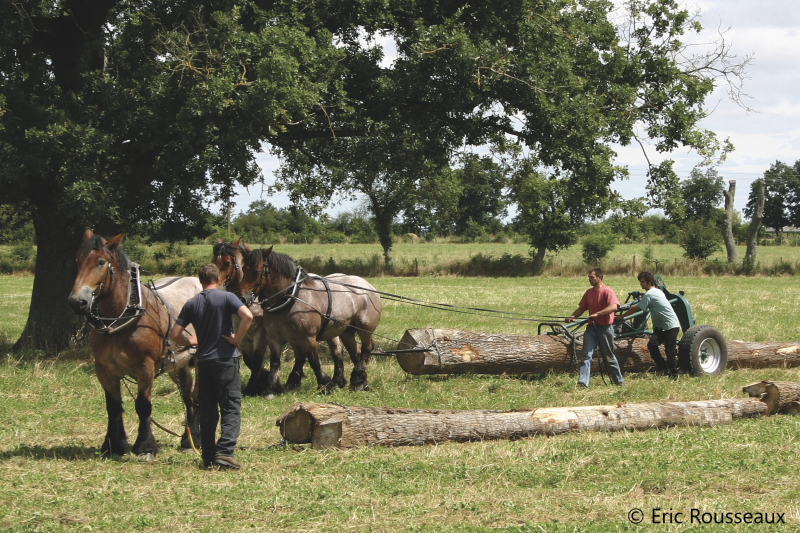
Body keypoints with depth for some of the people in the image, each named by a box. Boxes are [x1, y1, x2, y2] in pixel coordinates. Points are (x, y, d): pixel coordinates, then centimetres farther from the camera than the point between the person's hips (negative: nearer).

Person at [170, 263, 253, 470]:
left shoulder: (191, 304, 7)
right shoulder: (226, 298, -5)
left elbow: (174, 335, 5)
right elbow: (247, 316, -21)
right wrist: (237, 338, -9)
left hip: (204, 361, 4)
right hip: (226, 359, -4)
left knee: (207, 410, 11)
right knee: (231, 408, -4)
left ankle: (208, 457, 10)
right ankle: (224, 451, -19)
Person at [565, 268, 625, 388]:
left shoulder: (607, 291, -11)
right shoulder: (589, 292, 11)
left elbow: (613, 306, -26)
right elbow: (582, 308, 15)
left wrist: (597, 314, -33)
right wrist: (573, 316, -5)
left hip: (605, 328, -6)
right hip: (591, 327, 6)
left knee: (609, 357, 6)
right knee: (586, 355, -5)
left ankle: (619, 381, 21)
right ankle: (582, 382, -8)